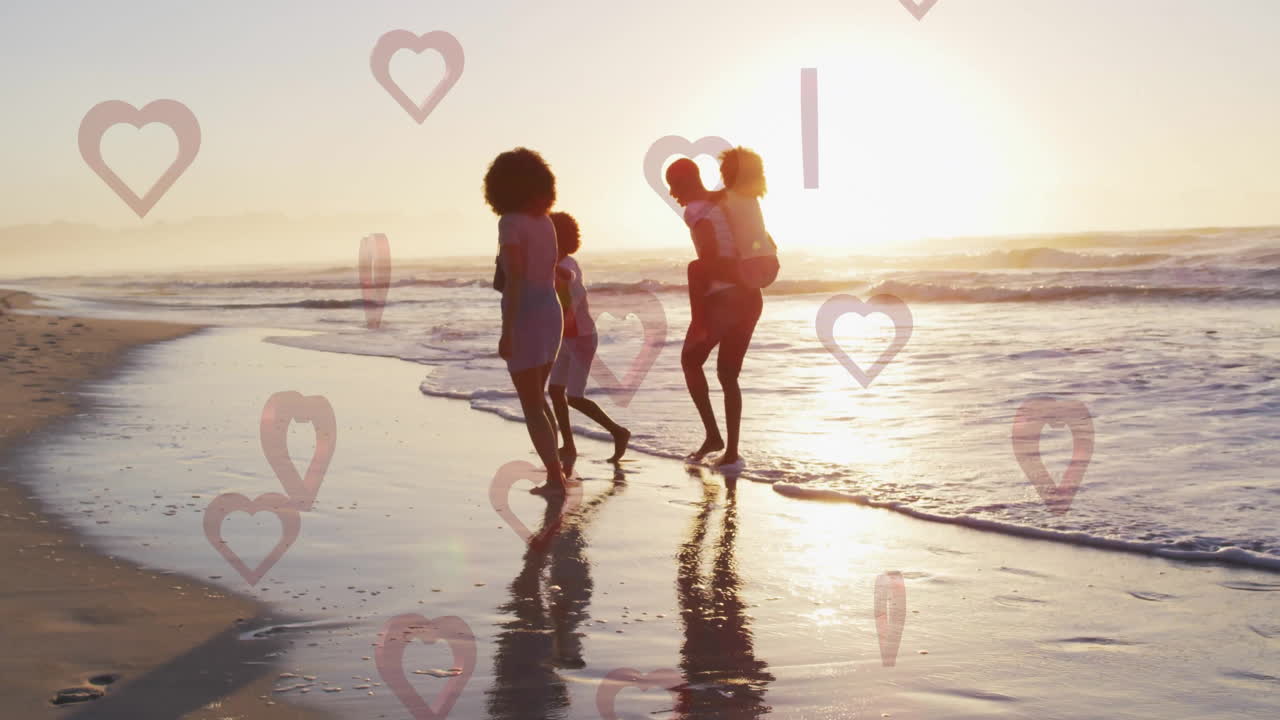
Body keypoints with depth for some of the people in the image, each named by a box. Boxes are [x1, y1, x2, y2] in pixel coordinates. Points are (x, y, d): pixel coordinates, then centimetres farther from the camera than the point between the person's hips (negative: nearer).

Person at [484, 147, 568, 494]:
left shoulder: (510, 222, -13)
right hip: (551, 315, 7)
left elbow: (514, 278, -20)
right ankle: (555, 467, 22)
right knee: (536, 396, 23)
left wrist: (506, 333, -20)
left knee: (531, 406, 1)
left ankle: (556, 479, -3)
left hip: (525, 320, -7)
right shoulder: (546, 223, 11)